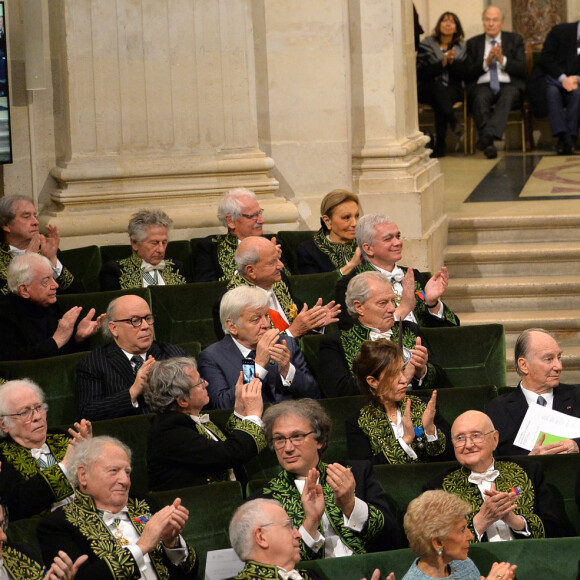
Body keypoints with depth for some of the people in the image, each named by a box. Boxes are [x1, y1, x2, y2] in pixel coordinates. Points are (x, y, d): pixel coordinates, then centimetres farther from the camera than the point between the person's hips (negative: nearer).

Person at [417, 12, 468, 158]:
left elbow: (463, 74, 4)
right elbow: (421, 72, -6)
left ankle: (440, 145, -36)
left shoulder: (461, 47, 12)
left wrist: (452, 62, -13)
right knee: (438, 86, -37)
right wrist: (443, 63, -15)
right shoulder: (427, 44, 5)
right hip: (427, 89, -1)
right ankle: (453, 122, -46)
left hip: (452, 90, 1)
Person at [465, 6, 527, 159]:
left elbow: (523, 71, 4)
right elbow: (468, 75, 7)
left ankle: (489, 134, -56)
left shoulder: (515, 40, 16)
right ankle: (488, 144, -48)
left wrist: (502, 59, -10)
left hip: (509, 85, -1)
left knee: (507, 96, -37)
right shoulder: (473, 43, 17)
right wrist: (486, 62, -8)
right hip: (482, 86, 1)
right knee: (480, 98, -35)